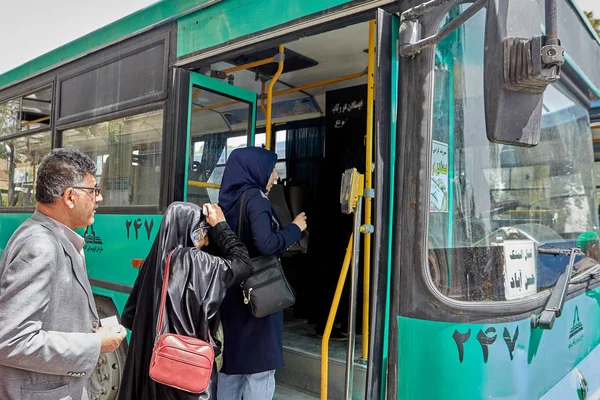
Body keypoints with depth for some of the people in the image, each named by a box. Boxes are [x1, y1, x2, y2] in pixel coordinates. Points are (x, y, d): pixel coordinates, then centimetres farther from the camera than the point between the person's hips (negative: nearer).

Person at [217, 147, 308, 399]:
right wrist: (295, 228, -10)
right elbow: (266, 244, -25)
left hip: (230, 293, 8)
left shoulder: (229, 200, 10)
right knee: (259, 366, 1)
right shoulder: (255, 198, -13)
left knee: (231, 362, 16)